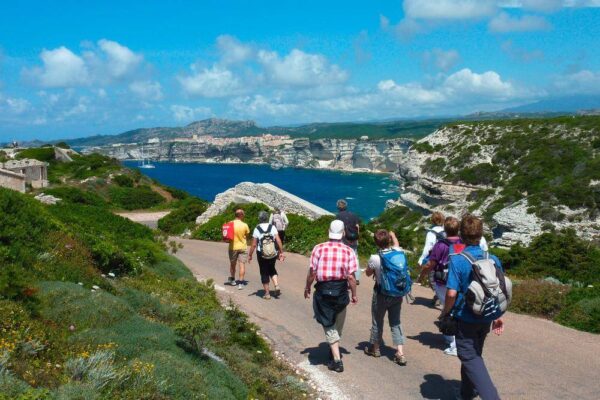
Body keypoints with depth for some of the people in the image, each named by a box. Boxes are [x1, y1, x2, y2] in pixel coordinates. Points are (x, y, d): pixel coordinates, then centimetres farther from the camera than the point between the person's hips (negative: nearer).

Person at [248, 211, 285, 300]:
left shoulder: (257, 229, -8)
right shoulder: (272, 227, -2)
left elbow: (254, 244, -9)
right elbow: (278, 240, -8)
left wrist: (250, 255, 1)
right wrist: (281, 252, -1)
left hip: (261, 254, -2)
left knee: (264, 272, 9)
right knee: (272, 269, 24)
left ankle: (267, 293, 12)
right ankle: (277, 286, 5)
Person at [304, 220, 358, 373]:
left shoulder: (318, 248, -10)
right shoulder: (348, 251, -9)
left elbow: (312, 272, -7)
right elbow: (351, 276, -10)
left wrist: (307, 288, 8)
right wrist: (354, 295, 3)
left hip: (323, 290, -1)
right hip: (341, 291, 2)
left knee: (329, 325, 8)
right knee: (338, 325, 23)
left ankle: (337, 360, 4)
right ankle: (335, 351, 42)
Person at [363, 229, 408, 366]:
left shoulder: (374, 258, -21)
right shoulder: (398, 252, -10)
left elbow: (368, 273, -2)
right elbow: (396, 244, 16)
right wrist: (393, 235, 34)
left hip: (381, 294, -3)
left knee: (377, 321, 16)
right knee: (395, 322, 12)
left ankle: (375, 348, 34)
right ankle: (400, 353, 4)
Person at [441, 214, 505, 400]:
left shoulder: (457, 260, -19)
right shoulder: (493, 259, -4)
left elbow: (451, 293, -23)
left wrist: (445, 312, -5)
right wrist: (498, 316, 13)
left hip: (465, 318, -6)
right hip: (486, 318, 6)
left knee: (470, 358, 3)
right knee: (474, 354, 22)